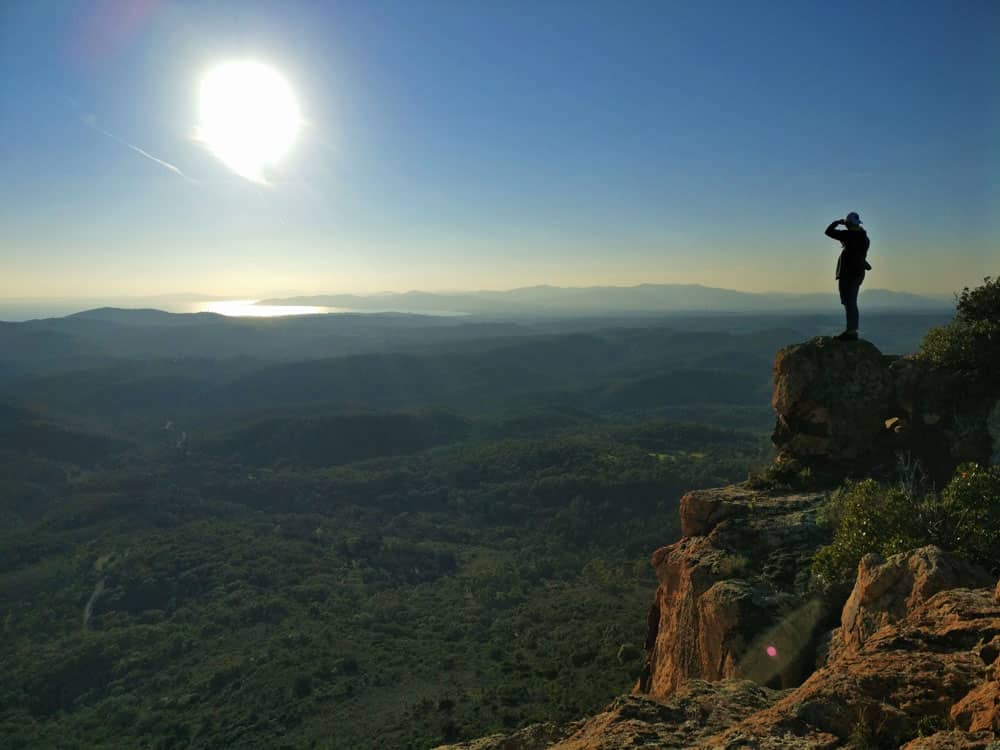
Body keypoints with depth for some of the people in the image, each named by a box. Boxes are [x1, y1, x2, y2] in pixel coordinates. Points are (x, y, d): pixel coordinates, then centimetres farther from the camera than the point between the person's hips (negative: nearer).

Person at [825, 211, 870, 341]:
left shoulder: (848, 235, -14)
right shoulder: (864, 237, 11)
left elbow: (828, 231, -12)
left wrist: (839, 222, 5)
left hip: (847, 272, -9)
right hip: (858, 271, 9)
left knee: (849, 302, -8)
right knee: (852, 302, 14)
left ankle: (851, 331, -10)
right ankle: (852, 330, 18)